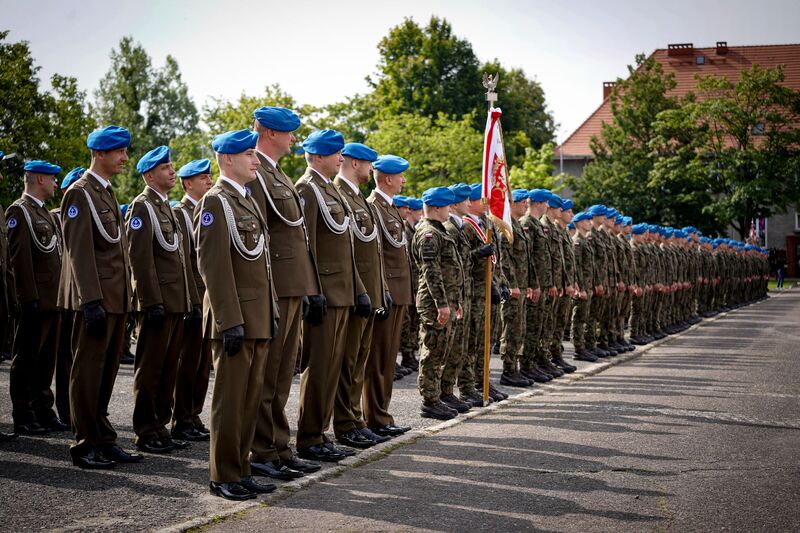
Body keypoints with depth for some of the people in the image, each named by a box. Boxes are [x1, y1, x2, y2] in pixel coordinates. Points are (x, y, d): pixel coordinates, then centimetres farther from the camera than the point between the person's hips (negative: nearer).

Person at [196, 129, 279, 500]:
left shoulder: (248, 202, 19)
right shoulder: (216, 201, -9)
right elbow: (213, 265, -17)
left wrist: (271, 314, 17)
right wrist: (230, 321, -21)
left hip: (258, 321, 9)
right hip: (235, 319, -9)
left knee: (250, 399, 11)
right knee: (230, 398, -2)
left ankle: (240, 470, 18)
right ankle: (224, 477, 5)